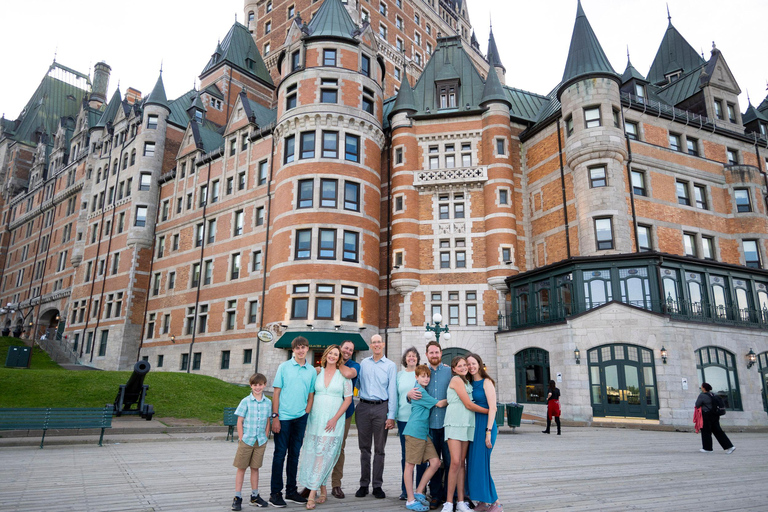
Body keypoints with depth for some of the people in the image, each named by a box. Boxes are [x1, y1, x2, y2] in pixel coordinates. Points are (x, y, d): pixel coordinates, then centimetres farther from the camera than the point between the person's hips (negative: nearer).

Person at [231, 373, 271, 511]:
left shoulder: (268, 402, 2)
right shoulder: (246, 401, -7)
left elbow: (267, 422, 9)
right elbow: (239, 421, -5)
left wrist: (265, 438, 5)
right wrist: (241, 439, -7)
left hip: (260, 441, 3)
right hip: (246, 440, -2)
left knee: (255, 468, 13)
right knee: (241, 468, 5)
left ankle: (255, 496, 23)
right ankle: (237, 497, 13)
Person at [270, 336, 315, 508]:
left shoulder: (312, 370, 7)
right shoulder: (284, 367, -2)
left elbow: (311, 396, 11)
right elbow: (276, 393, -3)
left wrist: (306, 415, 2)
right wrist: (275, 417, -8)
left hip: (300, 418, 3)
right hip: (283, 417, -3)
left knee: (294, 454, 12)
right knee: (280, 454, 2)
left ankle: (291, 491, 23)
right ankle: (275, 492, 12)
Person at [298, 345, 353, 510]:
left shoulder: (343, 375, 0)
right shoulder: (317, 373, 8)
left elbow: (348, 399, -2)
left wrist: (335, 419, -10)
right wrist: (307, 414, 2)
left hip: (333, 421, -3)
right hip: (315, 419, 3)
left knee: (323, 455, -7)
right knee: (312, 454, 5)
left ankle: (312, 494, -2)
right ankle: (323, 491, 20)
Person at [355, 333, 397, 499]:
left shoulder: (390, 365, 3)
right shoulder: (363, 363, 10)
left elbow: (392, 391, -1)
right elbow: (357, 383, 16)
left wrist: (391, 416, -6)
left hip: (381, 407, -2)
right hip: (364, 407, 2)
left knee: (379, 448, 3)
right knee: (364, 447, 7)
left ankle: (377, 485, 12)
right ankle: (364, 484, 16)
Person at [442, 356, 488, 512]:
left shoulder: (467, 382, 21)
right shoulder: (456, 379, -6)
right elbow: (468, 404, -7)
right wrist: (488, 411, 4)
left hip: (467, 424, 7)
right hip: (455, 423, -7)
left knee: (461, 463, 5)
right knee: (455, 462, -13)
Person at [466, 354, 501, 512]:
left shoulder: (486, 382, -7)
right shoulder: (470, 383, 12)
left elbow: (492, 408, -12)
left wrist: (488, 431, -17)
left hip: (485, 425, -7)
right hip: (472, 426, 7)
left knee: (481, 463, -7)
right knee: (473, 463, 7)